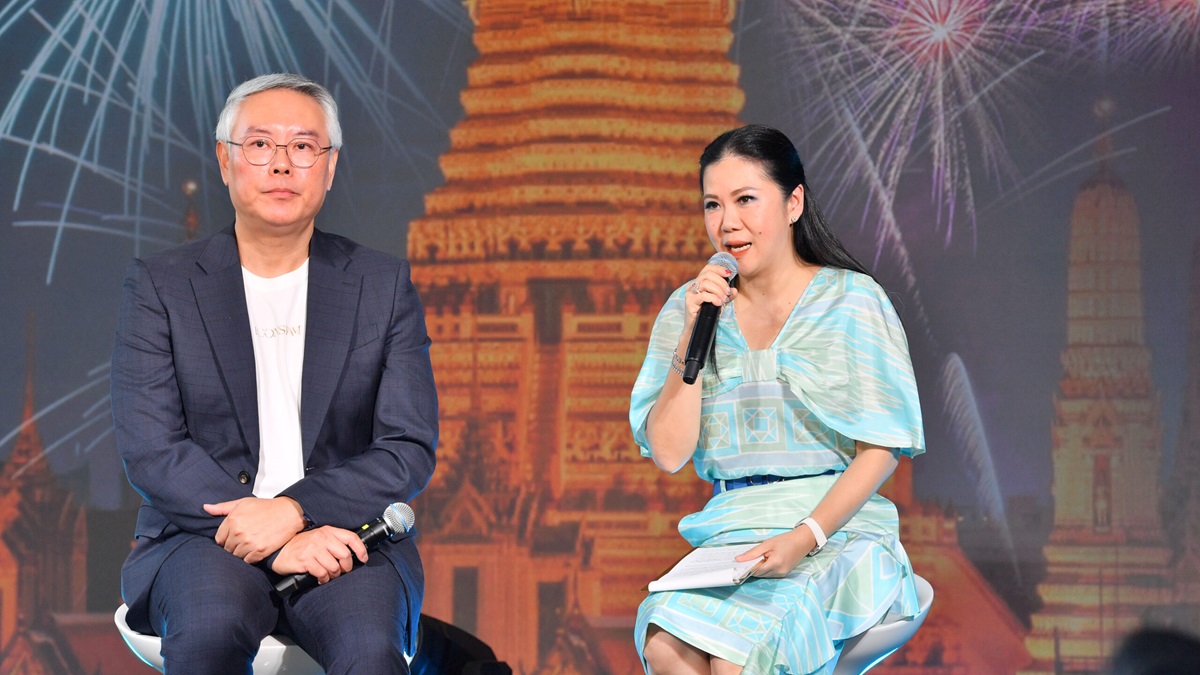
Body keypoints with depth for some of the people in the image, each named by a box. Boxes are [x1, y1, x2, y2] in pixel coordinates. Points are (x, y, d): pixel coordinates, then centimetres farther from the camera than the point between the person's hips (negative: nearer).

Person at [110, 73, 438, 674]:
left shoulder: (383, 286, 10)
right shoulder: (160, 285, 6)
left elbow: (410, 450, 2)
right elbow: (149, 449, -5)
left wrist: (293, 510, -15)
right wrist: (277, 546, -17)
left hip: (341, 535, 1)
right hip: (203, 538, 0)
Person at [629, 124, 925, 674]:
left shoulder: (852, 301, 0)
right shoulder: (688, 309, 10)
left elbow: (882, 449, -4)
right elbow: (669, 453, 2)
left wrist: (804, 538, -18)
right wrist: (694, 336, -7)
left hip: (837, 531, -3)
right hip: (731, 534, 3)